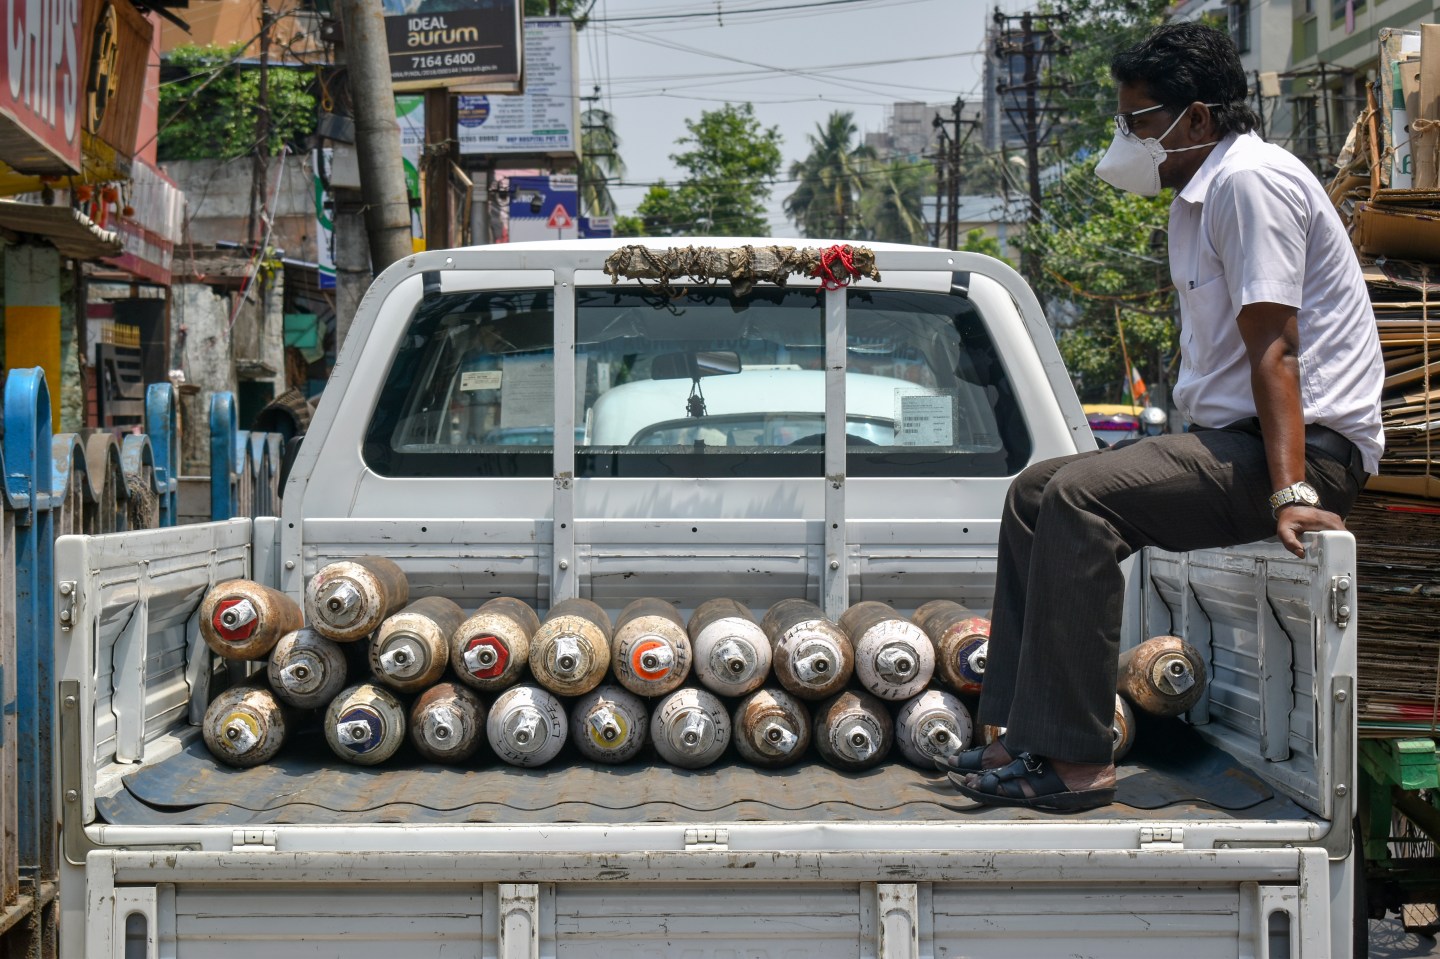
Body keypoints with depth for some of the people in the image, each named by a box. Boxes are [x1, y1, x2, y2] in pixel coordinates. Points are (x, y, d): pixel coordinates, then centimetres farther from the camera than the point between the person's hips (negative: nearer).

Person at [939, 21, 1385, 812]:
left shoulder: (1251, 181, -13)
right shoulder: (1198, 197, 20)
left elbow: (1274, 348, -22)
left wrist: (1291, 492, -29)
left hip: (1312, 444, -11)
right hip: (1230, 438, 11)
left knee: (1082, 497, -26)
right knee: (1036, 490, 9)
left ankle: (1076, 761, -25)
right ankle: (1021, 736, 6)